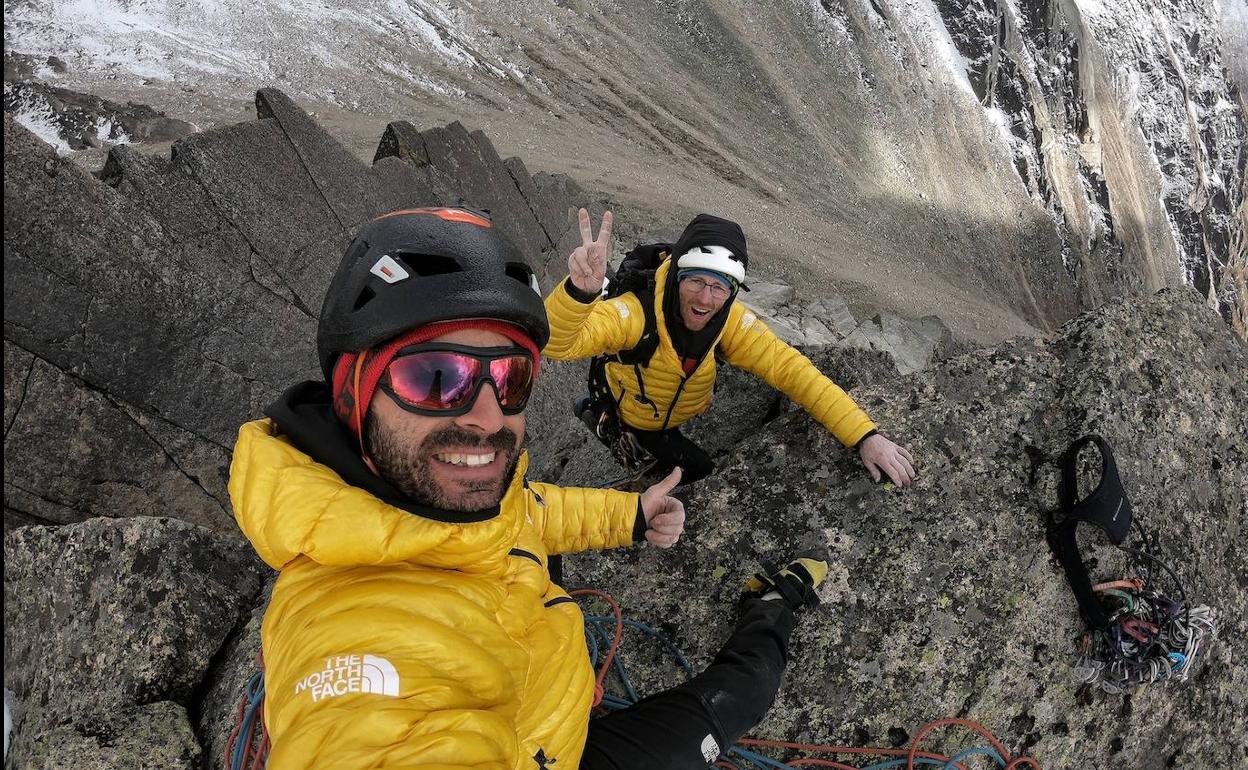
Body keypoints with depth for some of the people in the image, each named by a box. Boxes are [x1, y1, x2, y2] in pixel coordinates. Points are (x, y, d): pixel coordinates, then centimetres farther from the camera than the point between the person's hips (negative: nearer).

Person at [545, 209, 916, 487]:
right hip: (629, 425, -4)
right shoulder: (636, 312, -38)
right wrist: (580, 290, -73)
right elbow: (557, 343, -51)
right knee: (700, 469, -13)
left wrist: (864, 433, -37)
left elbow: (791, 369, -27)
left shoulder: (731, 321, -24)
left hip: (684, 419, 5)